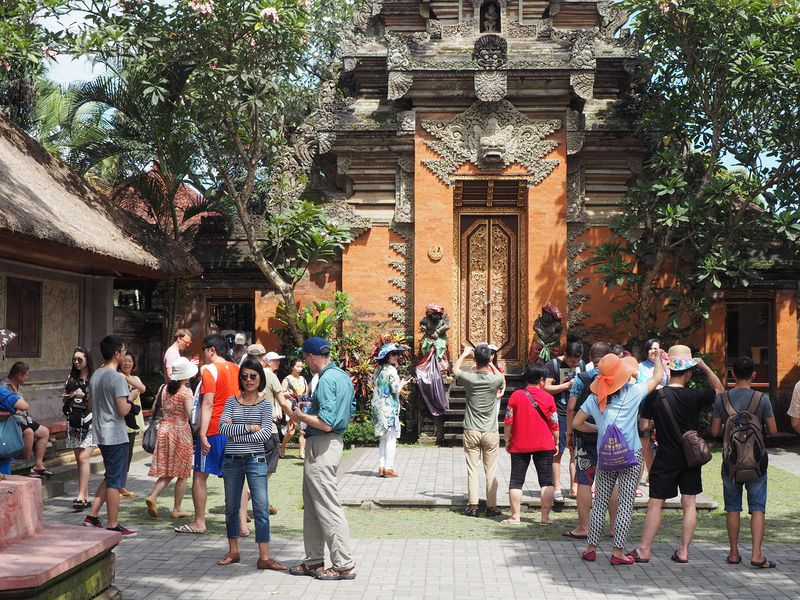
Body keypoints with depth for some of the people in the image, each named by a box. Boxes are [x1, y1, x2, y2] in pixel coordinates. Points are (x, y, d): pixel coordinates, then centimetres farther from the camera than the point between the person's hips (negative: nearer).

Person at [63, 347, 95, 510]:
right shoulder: (71, 378, 13)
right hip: (74, 422, 6)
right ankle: (85, 496, 13)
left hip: (90, 423, -6)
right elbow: (65, 399, 18)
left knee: (83, 458, -15)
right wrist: (69, 396, -3)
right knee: (79, 459, 7)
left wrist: (83, 395, -14)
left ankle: (81, 496, -15)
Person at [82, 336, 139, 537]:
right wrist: (130, 405, 1)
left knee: (110, 478, 20)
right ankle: (113, 526, 5)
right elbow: (122, 409, -22)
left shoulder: (95, 375, 10)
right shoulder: (117, 377, -17)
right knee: (115, 481, -1)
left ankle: (92, 516, 18)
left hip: (100, 434, 9)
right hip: (116, 435, -9)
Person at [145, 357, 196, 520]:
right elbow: (191, 414, -21)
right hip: (181, 433, -5)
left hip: (164, 431, 5)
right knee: (182, 474, 7)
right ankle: (177, 509, 11)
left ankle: (153, 497, -9)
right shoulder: (186, 391, -12)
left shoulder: (163, 388, 5)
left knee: (167, 471, 13)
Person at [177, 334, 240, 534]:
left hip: (214, 431, -6)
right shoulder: (236, 369, 11)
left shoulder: (210, 370, -9)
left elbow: (208, 404, -16)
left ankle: (199, 523, 10)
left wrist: (202, 434, -18)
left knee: (199, 476, 6)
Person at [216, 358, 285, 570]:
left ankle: (264, 557, -4)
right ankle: (233, 551, 27)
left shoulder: (265, 403, 2)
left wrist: (235, 433, -10)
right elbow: (223, 427, -7)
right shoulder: (232, 401, 7)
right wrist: (249, 428, -13)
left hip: (256, 460, -2)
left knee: (261, 508, -7)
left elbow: (266, 433, -9)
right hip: (232, 461, 3)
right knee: (231, 507, 12)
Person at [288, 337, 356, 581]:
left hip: (321, 446, -10)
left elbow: (326, 423, -25)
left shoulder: (327, 379, -20)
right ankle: (314, 560, 24)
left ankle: (344, 565, 0)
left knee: (328, 508, -4)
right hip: (333, 441, 10)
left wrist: (302, 416, -8)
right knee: (312, 506, 17)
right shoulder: (344, 376, 11)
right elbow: (350, 413, 19)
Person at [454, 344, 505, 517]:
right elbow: (503, 380, 17)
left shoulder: (469, 378, -11)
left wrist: (464, 354, 27)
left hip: (471, 431, 0)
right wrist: (491, 364, 25)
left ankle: (473, 506, 3)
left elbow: (455, 369, 14)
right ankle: (491, 506, 10)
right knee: (491, 471, 7)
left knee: (472, 469, 5)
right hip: (491, 432, 0)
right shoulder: (495, 379, -10)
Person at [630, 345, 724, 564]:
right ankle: (683, 550, 10)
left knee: (655, 504, 4)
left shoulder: (655, 396, -10)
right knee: (689, 504, 10)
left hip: (665, 458, -1)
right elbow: (719, 389, 9)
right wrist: (705, 367, 7)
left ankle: (644, 550, 5)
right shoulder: (694, 396, -8)